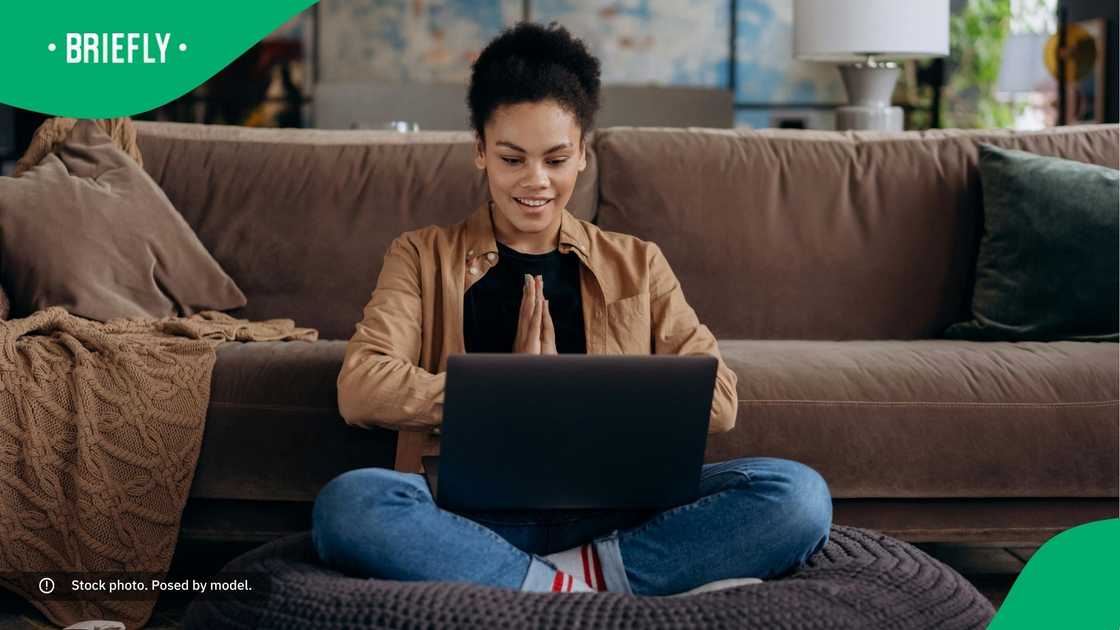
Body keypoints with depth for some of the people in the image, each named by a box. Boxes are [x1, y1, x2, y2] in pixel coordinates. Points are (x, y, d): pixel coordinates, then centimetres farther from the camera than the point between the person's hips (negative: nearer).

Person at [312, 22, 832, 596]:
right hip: (478, 515, -1)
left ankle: (563, 578, -24)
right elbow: (360, 390, -2)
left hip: (615, 514, 2)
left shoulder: (636, 265, 19)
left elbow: (717, 401, 5)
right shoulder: (422, 258, 15)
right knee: (348, 503, -34)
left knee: (797, 493, -24)